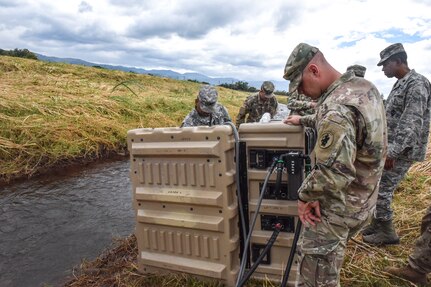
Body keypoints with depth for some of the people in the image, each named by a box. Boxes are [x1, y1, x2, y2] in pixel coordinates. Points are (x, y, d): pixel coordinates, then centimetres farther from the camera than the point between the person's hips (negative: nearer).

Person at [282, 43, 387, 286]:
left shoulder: (336, 108, -30)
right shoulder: (366, 86, 2)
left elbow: (334, 172, -34)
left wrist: (305, 195, -19)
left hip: (338, 208, -9)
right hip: (364, 200, 10)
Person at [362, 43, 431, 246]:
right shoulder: (400, 84, 14)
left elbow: (411, 123, -24)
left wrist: (393, 152, -26)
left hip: (401, 151, -9)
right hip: (390, 148, 9)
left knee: (380, 190, -4)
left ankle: (387, 233, 12)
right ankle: (378, 224, 29)